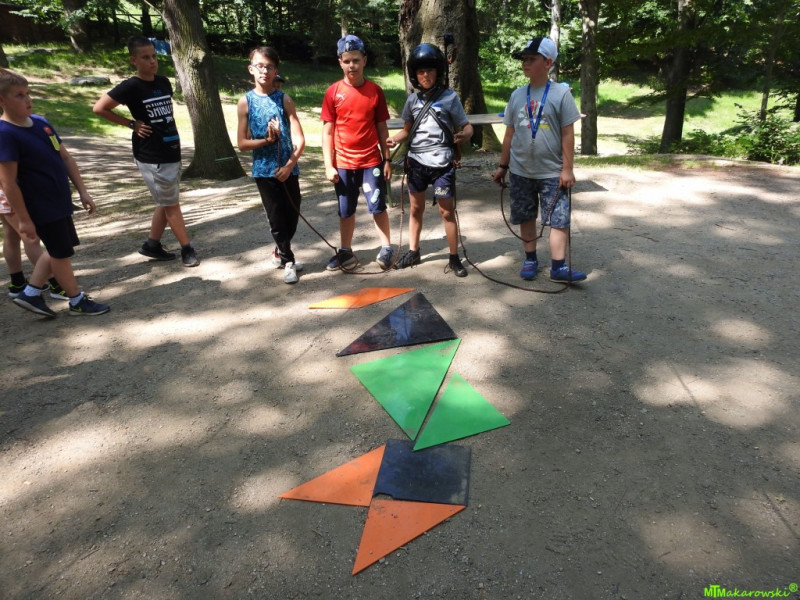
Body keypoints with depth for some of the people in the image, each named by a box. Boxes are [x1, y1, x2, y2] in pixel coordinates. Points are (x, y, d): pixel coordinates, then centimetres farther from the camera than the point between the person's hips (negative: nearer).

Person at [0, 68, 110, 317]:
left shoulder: (41, 123, 5)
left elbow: (66, 158, 11)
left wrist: (83, 191, 7)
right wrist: (23, 219, -20)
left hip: (60, 203, 8)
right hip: (42, 209, -8)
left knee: (57, 251, 19)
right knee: (61, 253, 5)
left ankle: (30, 293, 32)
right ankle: (77, 301, 21)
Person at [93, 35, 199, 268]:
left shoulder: (164, 82, 8)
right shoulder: (131, 86, -12)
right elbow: (99, 108, -9)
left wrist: (174, 134, 12)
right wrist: (132, 124, -9)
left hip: (172, 153, 7)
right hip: (152, 158, -7)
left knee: (166, 203, 14)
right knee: (171, 204, 0)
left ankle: (152, 245, 26)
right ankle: (187, 249, 10)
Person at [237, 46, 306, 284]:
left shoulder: (284, 99, 1)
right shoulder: (245, 102, 0)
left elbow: (299, 139, -5)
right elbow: (242, 143, -1)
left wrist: (290, 165, -17)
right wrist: (267, 140, -16)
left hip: (288, 169, 1)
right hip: (264, 170, -1)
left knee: (292, 216, 9)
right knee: (276, 218, 3)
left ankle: (281, 253, 34)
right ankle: (288, 262, 18)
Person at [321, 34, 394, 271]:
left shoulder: (375, 91, 1)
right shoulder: (333, 92, -1)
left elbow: (382, 128, 5)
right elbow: (327, 131, 0)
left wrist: (387, 160, 2)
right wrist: (328, 165, -6)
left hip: (372, 161, 0)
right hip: (343, 163, 1)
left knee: (378, 206, 4)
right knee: (346, 210, 10)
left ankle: (386, 248, 18)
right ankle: (346, 252, 22)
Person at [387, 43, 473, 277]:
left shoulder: (450, 97, -5)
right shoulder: (412, 100, 6)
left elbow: (467, 127, -3)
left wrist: (463, 135, -27)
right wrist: (395, 139, -5)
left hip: (441, 164, -4)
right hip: (416, 162, 4)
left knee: (447, 211, 0)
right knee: (416, 208, 14)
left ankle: (454, 258, 11)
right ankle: (413, 252, 27)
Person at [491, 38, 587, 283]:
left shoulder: (561, 93, -5)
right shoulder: (517, 95, 6)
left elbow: (567, 134, -6)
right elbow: (510, 134, 10)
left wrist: (567, 168, -11)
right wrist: (502, 166, 10)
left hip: (552, 172, -3)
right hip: (520, 171, 4)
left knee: (559, 218, -5)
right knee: (526, 217, 11)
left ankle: (559, 267, 0)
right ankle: (530, 259, 25)